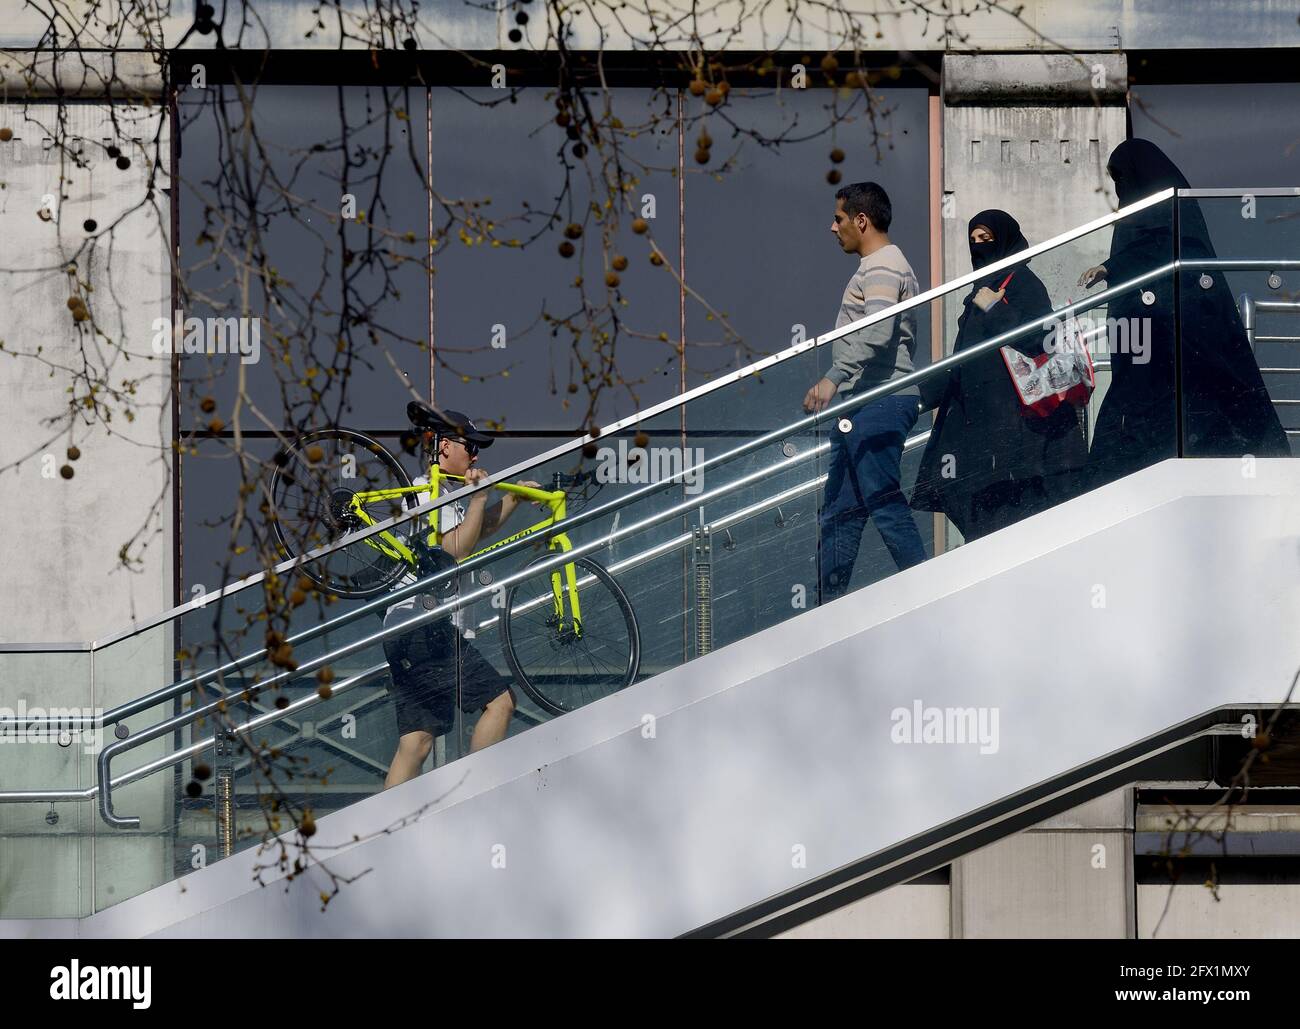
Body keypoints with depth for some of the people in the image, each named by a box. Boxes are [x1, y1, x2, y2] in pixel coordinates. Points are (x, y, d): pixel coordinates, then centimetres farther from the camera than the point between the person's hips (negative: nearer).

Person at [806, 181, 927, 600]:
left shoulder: (883, 268, -11)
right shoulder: (877, 266, 23)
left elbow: (877, 333, -26)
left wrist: (834, 378, -33)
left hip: (878, 404, -11)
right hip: (861, 404, 11)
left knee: (883, 502, -13)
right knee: (840, 510, 10)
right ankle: (830, 605, 12)